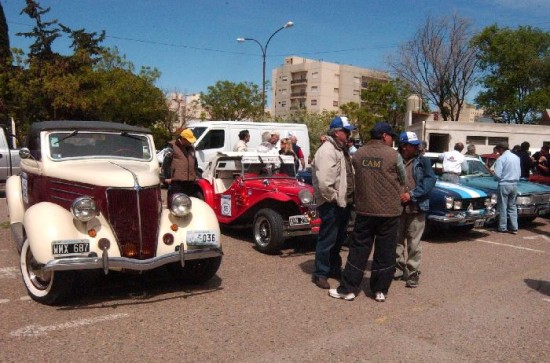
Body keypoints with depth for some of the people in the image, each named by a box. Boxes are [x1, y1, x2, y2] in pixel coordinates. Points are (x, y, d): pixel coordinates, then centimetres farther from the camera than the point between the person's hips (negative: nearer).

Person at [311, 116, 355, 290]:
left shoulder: (341, 149, 14)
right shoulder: (327, 150, -18)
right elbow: (323, 181, -27)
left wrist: (349, 197, 10)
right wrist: (333, 198, -18)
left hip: (344, 202, 10)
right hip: (332, 204, -10)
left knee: (339, 238, 20)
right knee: (327, 239, -1)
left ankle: (334, 268, 35)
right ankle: (320, 273, 11)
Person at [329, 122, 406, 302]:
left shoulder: (358, 154, 1)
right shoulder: (393, 155, -8)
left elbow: (356, 178, 8)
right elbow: (402, 180, 4)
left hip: (364, 210, 2)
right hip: (389, 211, -2)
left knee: (358, 250, 9)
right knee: (385, 252, 9)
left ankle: (348, 288, 11)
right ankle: (380, 290, 16)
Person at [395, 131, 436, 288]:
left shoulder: (423, 161, 3)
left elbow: (430, 180, -7)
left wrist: (412, 194, -16)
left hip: (416, 208, -1)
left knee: (414, 243, 2)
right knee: (397, 241, 12)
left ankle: (413, 273, 12)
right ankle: (398, 268, 26)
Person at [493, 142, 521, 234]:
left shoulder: (501, 158, -13)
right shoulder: (516, 157, 8)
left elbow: (497, 174, -16)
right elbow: (519, 173, 14)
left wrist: (496, 178, 5)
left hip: (504, 185, -6)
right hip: (514, 184, 6)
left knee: (503, 207, 3)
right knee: (512, 206, 13)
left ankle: (502, 227, 8)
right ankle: (514, 227, 12)